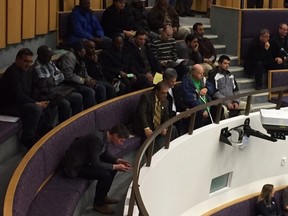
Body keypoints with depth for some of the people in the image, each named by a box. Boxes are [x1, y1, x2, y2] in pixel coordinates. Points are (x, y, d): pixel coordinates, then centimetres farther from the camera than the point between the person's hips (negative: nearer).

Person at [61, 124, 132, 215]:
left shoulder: (104, 136, -2)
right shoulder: (97, 139, -31)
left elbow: (105, 154, 14)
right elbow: (95, 164, -29)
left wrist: (117, 161, -2)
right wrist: (115, 167, -23)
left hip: (84, 160, 10)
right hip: (74, 166, -10)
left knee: (111, 167, 7)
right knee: (105, 175, -21)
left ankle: (102, 196, 20)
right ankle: (98, 203, -1)